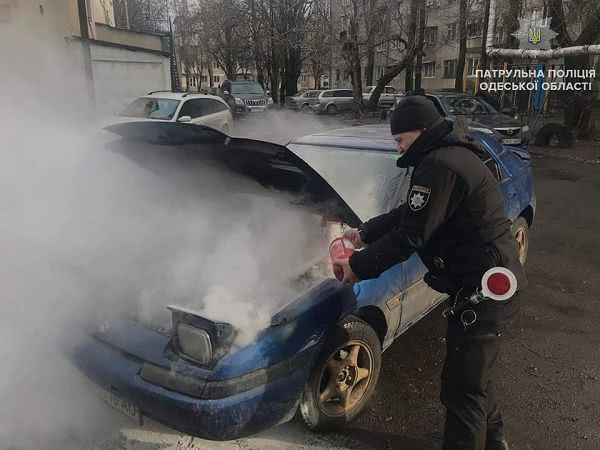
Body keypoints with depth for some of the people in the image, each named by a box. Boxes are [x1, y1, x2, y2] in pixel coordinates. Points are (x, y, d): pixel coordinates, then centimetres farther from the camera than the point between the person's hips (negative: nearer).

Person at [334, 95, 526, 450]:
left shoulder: (439, 166, -21)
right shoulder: (454, 155, 14)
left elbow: (409, 236, -22)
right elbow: (408, 214, 19)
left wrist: (358, 266, -10)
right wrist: (364, 233, 17)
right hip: (496, 283, 11)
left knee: (462, 387, 1)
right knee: (474, 372, 26)